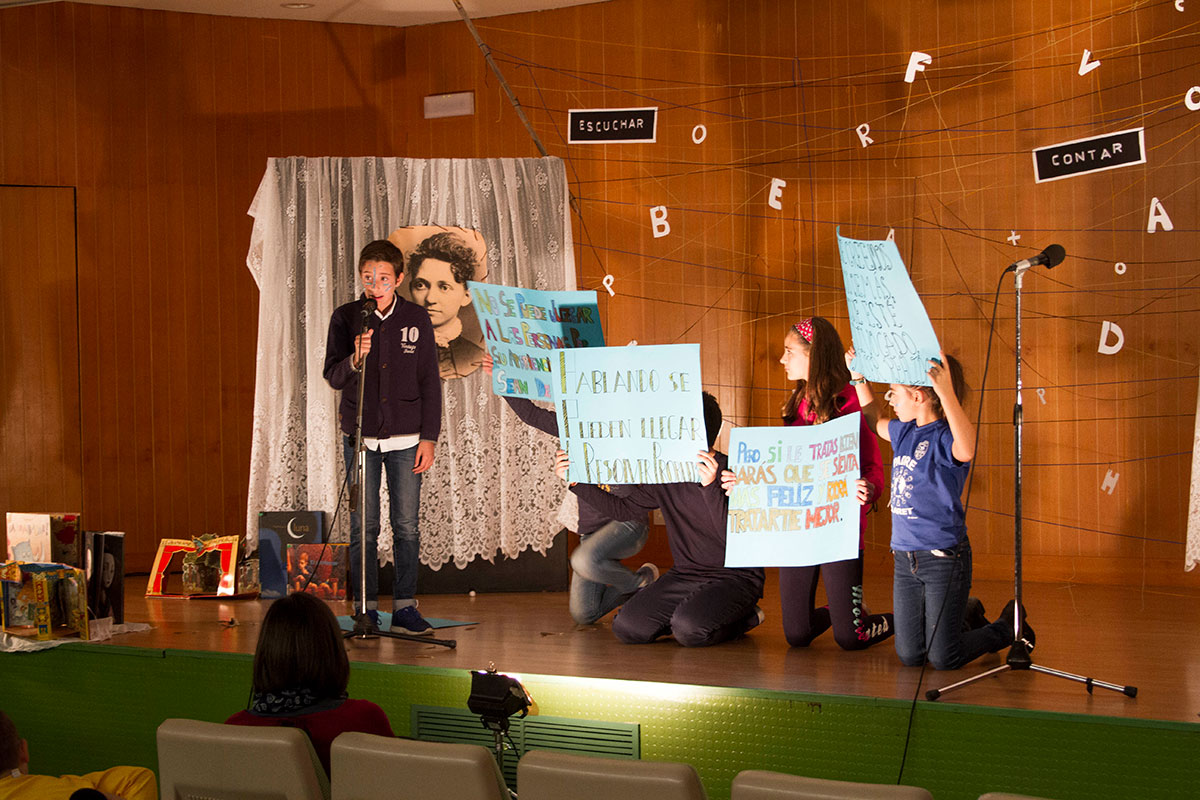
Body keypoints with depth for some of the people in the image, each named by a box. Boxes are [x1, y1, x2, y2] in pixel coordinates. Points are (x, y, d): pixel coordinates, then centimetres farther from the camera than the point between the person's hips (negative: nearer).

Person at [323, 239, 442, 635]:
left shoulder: (416, 320, 3)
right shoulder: (346, 318, 1)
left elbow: (430, 384, 6)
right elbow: (332, 377, 0)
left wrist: (429, 438, 0)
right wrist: (355, 359, -22)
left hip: (406, 438, 0)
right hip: (360, 437, 0)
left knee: (407, 526, 0)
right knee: (363, 527, 1)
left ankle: (405, 607, 7)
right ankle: (366, 608, 8)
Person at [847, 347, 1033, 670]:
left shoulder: (945, 437, -15)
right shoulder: (904, 431, 8)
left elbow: (966, 450, -41)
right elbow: (874, 419, 31)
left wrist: (947, 394, -49)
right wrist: (858, 377, 20)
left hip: (943, 557, -7)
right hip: (905, 558, 7)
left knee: (943, 659, -3)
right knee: (909, 656, 8)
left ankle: (1009, 626, 22)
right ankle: (969, 620, 34)